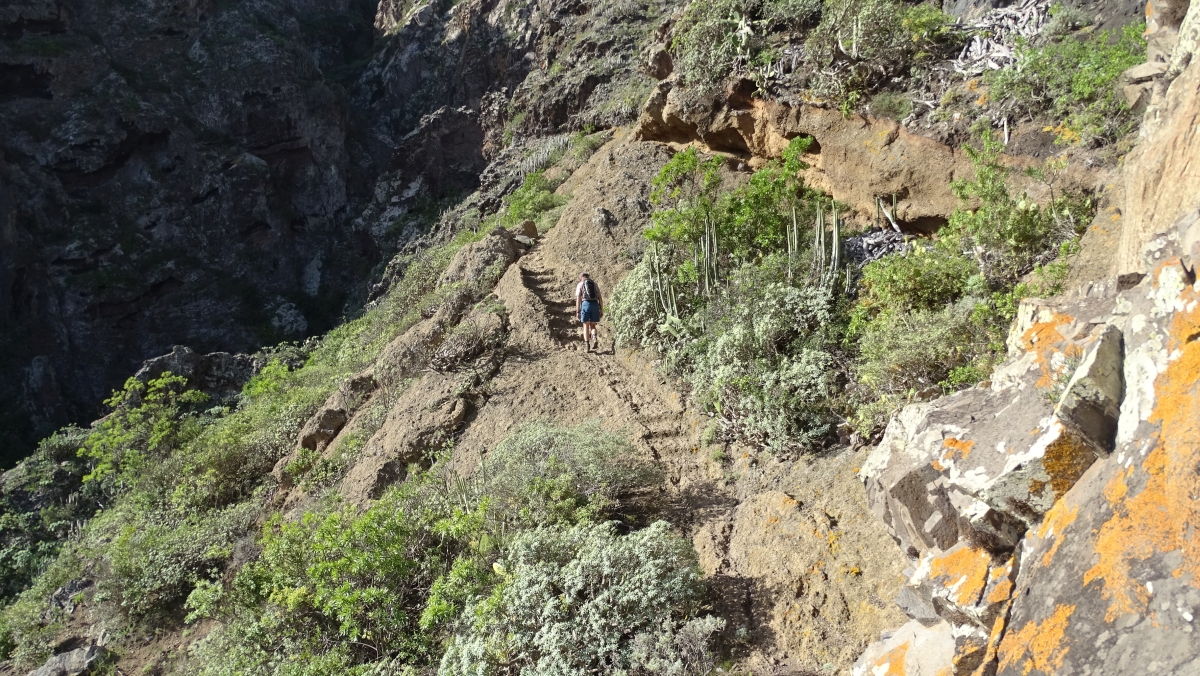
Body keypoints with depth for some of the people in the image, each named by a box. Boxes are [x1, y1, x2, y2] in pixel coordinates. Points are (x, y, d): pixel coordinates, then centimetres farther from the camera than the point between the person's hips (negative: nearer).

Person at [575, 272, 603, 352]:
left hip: (585, 304, -2)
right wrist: (601, 310, 14)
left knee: (586, 326, 8)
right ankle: (595, 339, -12)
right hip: (595, 305, 2)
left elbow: (578, 299, -1)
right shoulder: (595, 284, 18)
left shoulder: (580, 285, 9)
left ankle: (587, 344, 0)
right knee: (592, 325, 13)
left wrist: (577, 312, -1)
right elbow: (600, 298, 12)